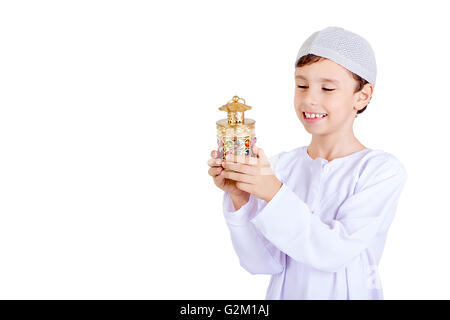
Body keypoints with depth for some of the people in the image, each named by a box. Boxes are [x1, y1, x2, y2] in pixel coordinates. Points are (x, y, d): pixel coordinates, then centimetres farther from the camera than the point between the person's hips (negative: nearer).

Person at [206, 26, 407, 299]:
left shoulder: (383, 170, -9)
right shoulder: (281, 166, -3)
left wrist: (274, 193, -24)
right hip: (285, 292, 2)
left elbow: (335, 251, -17)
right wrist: (240, 199, -17)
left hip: (349, 293, -1)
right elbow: (265, 264, -5)